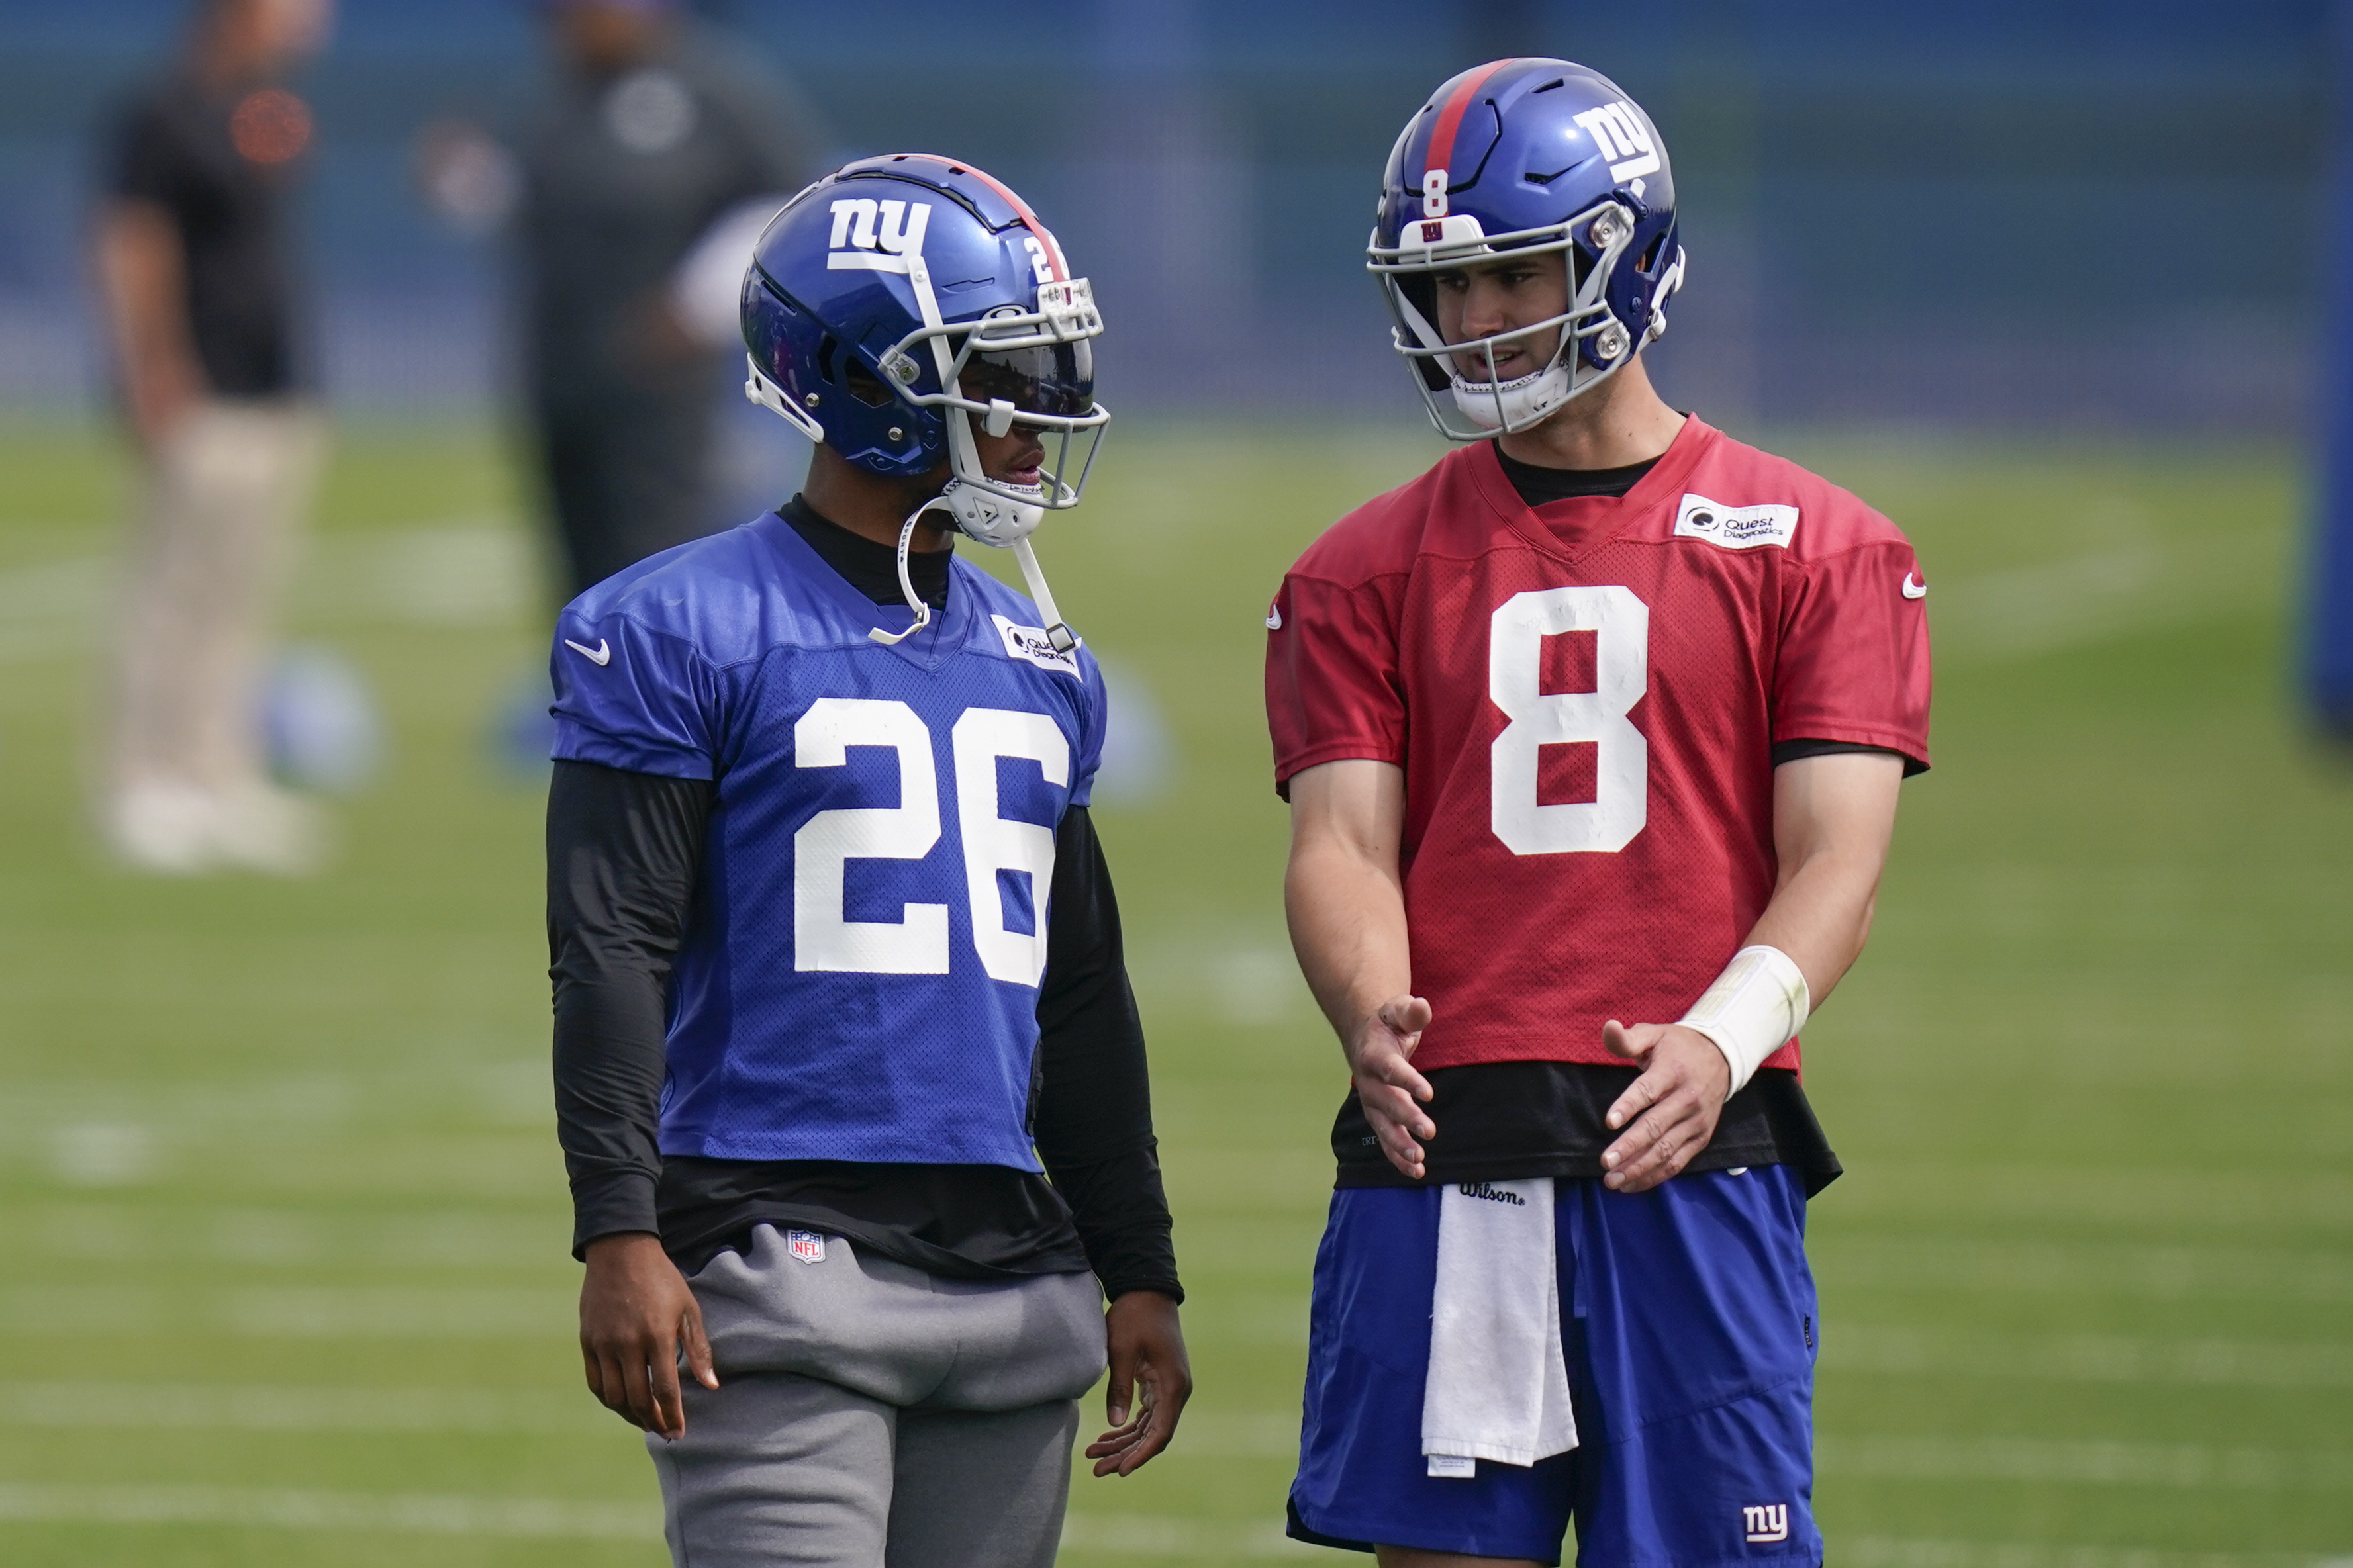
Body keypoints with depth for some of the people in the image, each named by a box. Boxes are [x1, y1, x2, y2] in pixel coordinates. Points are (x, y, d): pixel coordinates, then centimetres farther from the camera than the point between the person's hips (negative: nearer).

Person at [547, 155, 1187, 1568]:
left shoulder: (1043, 670, 17)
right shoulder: (683, 636, -3)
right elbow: (611, 957, -8)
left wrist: (1140, 1274, 20)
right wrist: (621, 1236, -17)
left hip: (1010, 1280, 7)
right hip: (782, 1275, -7)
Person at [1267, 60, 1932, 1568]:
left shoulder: (1819, 548, 6)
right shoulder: (1369, 569, 13)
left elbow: (1834, 858, -2)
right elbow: (1345, 839, 3)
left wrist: (1721, 1042, -21)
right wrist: (1375, 1019, -19)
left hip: (1698, 1159, -2)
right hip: (1441, 1154, 2)